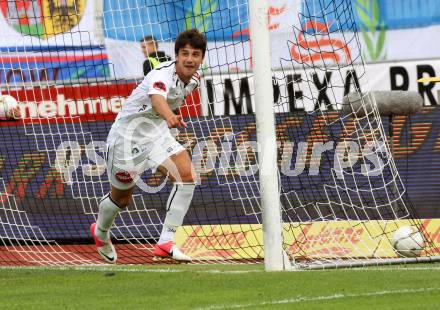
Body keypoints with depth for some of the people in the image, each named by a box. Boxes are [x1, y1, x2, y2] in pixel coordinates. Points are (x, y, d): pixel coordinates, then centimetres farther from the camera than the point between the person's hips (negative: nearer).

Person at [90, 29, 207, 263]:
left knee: (186, 175, -18)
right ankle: (101, 232, 47)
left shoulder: (194, 77, -5)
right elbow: (157, 98, -57)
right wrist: (170, 117, -77)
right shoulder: (163, 75, -32)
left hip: (157, 134, 7)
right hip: (128, 136, -7)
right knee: (121, 197, 11)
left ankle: (165, 243, -15)